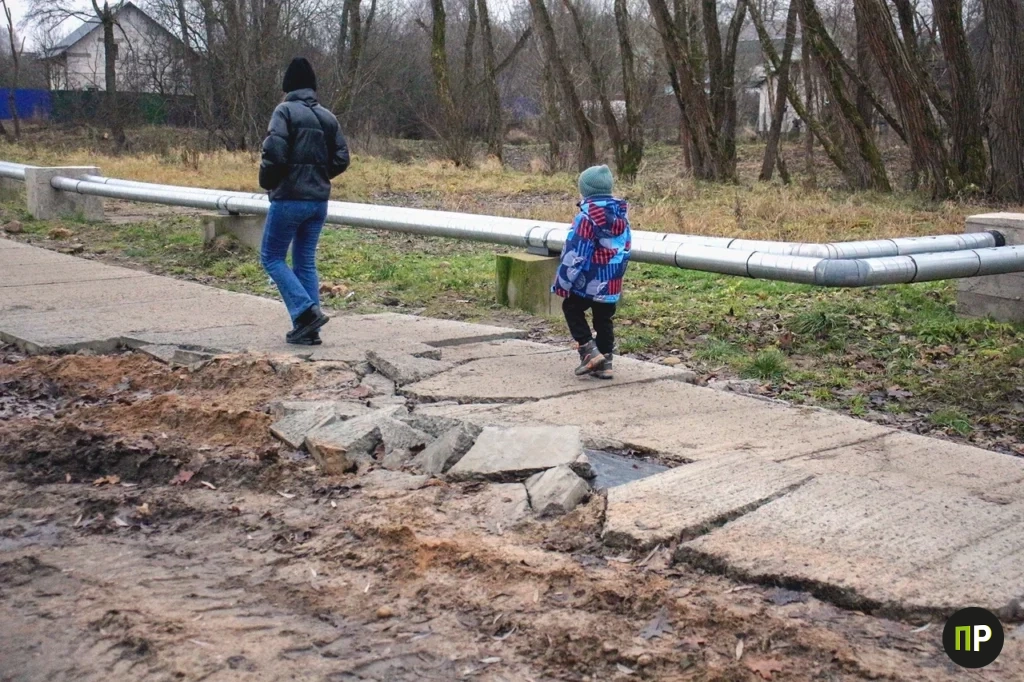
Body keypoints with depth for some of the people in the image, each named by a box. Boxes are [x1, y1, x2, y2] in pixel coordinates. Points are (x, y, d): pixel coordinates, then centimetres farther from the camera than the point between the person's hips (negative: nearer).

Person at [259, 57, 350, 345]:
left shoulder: (285, 111, -8)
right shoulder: (328, 117, 10)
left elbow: (274, 152, -18)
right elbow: (341, 159, 8)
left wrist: (267, 181, -1)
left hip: (289, 199, -6)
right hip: (319, 200, 6)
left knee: (272, 258, 5)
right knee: (306, 262, 12)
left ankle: (306, 312, -11)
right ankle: (308, 329, 9)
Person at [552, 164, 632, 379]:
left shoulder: (587, 217, -19)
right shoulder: (622, 216, 6)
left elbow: (576, 253, -19)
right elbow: (624, 249, 14)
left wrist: (563, 282, -12)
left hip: (589, 281, -7)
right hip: (612, 283, 7)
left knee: (571, 309, 14)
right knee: (604, 320, 16)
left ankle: (589, 351, 3)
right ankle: (605, 363, 17)